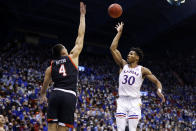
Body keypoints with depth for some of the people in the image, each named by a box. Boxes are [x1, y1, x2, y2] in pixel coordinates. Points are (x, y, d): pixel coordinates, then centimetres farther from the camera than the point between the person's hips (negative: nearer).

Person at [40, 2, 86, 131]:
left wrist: (42, 95, 47)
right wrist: (82, 15, 25)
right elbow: (81, 36, 17)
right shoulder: (73, 57, 13)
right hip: (69, 96, -3)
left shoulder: (51, 66, 19)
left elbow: (45, 84, 25)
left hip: (55, 95, 3)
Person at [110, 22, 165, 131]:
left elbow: (157, 82, 0)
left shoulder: (143, 70, 1)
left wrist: (159, 90, -22)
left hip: (134, 102, -2)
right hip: (122, 101, 2)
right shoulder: (123, 65, 8)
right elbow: (113, 48, 2)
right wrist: (119, 32, 2)